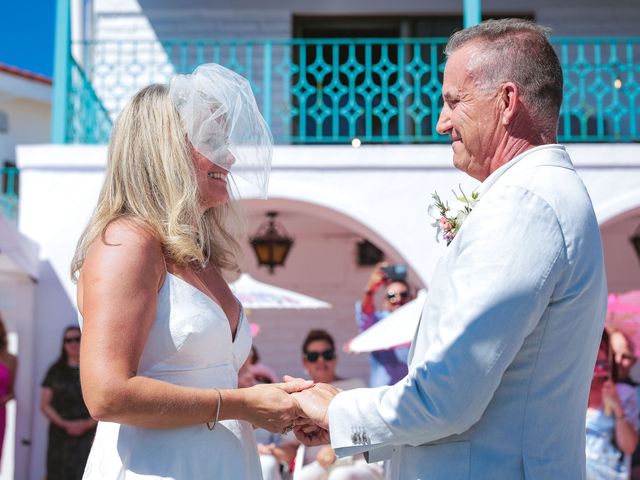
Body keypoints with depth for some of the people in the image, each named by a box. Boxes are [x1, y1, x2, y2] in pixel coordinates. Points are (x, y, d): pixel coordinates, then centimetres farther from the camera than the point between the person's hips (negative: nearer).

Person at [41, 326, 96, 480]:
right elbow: (45, 404, 7)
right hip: (59, 437, 2)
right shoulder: (55, 371, 11)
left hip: (87, 437, -2)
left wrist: (87, 424, -11)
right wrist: (65, 424, -7)